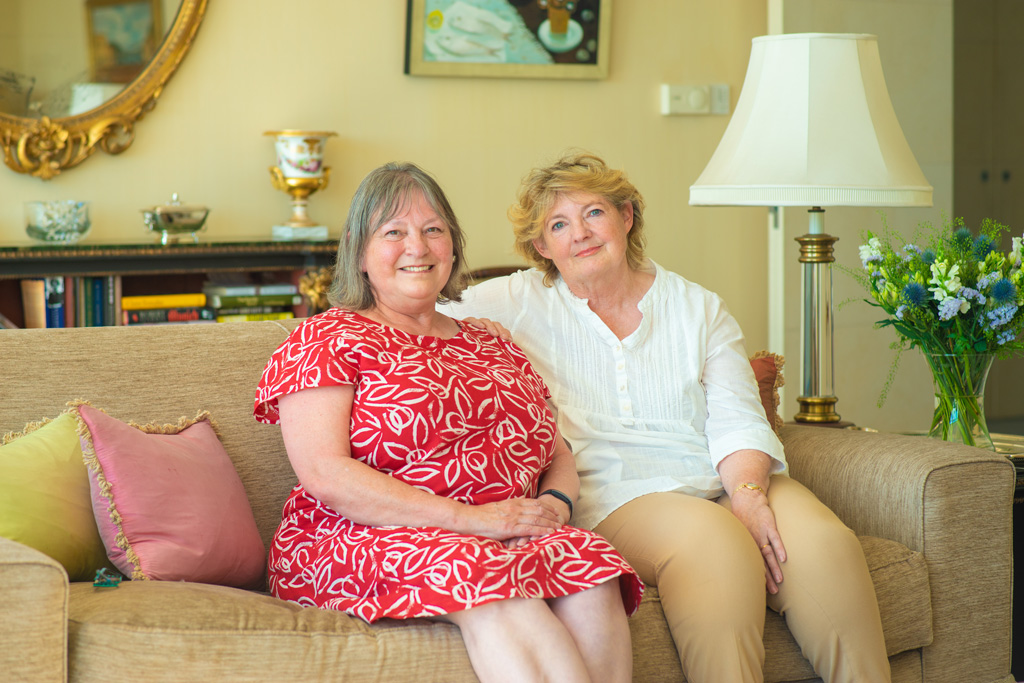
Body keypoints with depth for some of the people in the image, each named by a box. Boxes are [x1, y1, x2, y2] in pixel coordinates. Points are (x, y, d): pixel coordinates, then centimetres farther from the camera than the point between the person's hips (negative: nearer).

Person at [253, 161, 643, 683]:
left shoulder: (490, 345, 24)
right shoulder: (325, 340, 5)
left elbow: (560, 458, 24)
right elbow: (326, 474, -9)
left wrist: (555, 504, -3)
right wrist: (469, 517, -16)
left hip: (509, 537, 5)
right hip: (365, 541, -5)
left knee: (591, 571, -29)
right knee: (496, 585, -36)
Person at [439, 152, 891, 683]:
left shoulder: (699, 310, 16)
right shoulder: (519, 304, 12)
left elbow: (737, 420, 5)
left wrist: (748, 493, -14)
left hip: (724, 483, 3)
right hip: (614, 495, -3)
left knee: (825, 543, -27)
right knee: (715, 542, -36)